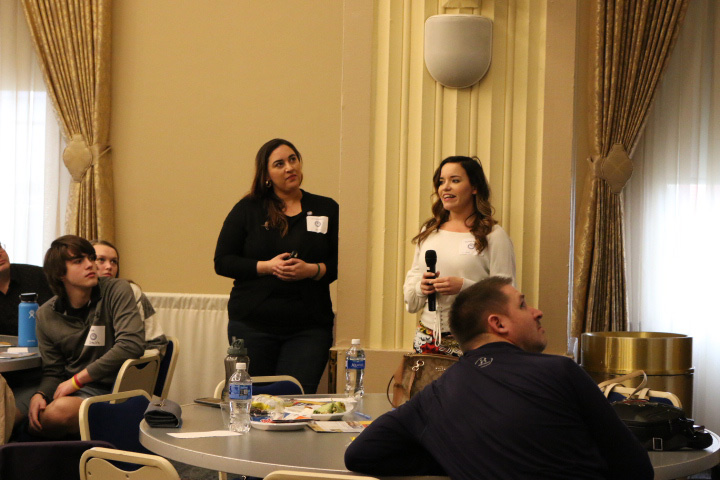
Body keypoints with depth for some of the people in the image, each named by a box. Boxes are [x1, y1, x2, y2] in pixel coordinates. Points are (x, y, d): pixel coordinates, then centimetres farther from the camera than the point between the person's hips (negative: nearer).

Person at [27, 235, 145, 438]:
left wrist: (76, 380, -15)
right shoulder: (46, 314, 7)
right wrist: (39, 395, -15)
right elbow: (53, 372, 11)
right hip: (71, 389, 5)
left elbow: (131, 345, -18)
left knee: (59, 410, -34)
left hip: (107, 389, -5)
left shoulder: (117, 291, -5)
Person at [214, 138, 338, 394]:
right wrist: (266, 266, -10)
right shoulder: (247, 210, 8)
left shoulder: (327, 210, 9)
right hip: (252, 325, 0)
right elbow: (222, 262, 3)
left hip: (309, 329, 0)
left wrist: (312, 270, -13)